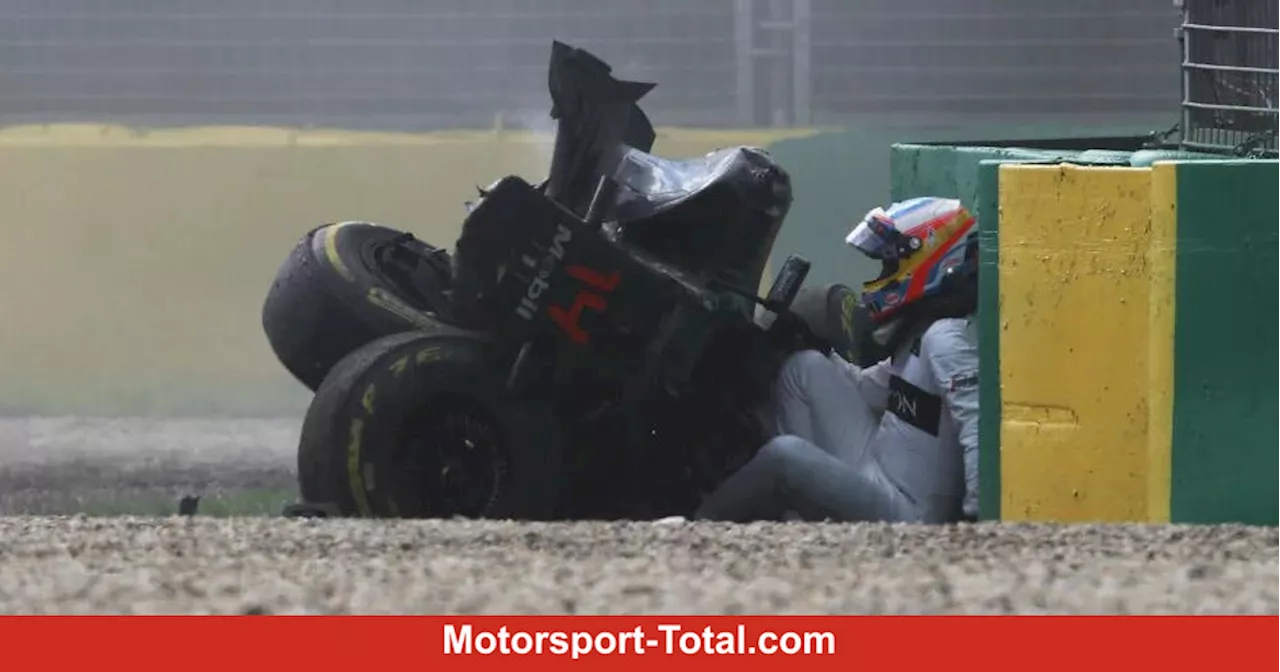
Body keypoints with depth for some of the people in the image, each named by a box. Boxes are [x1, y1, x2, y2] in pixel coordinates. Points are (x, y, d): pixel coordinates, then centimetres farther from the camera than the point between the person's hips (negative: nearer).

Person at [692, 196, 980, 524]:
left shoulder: (948, 339, -17)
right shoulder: (923, 335, 14)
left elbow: (978, 423, -28)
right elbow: (866, 389, 26)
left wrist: (976, 513, -34)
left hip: (906, 519, -10)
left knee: (785, 454, -27)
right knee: (805, 369, 12)